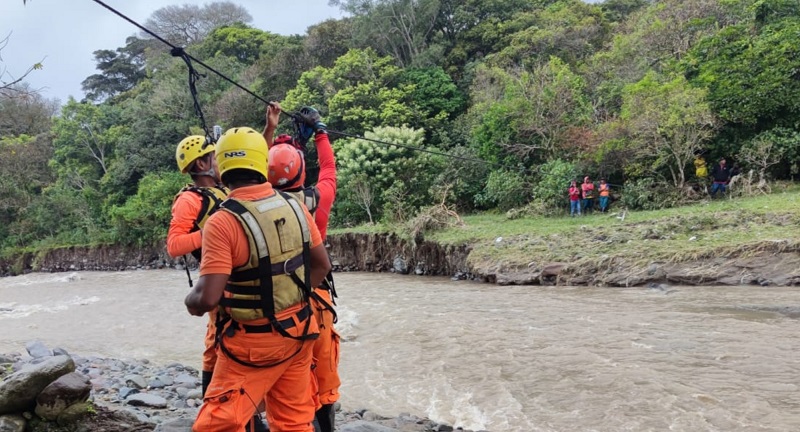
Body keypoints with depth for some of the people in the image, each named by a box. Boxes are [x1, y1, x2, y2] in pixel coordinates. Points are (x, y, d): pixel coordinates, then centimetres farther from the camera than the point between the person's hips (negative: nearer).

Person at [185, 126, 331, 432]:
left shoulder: (223, 222, -20)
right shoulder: (295, 207, -2)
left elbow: (208, 298, -23)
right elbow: (321, 265, 7)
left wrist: (190, 300, -1)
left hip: (253, 343, -6)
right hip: (297, 332, 6)